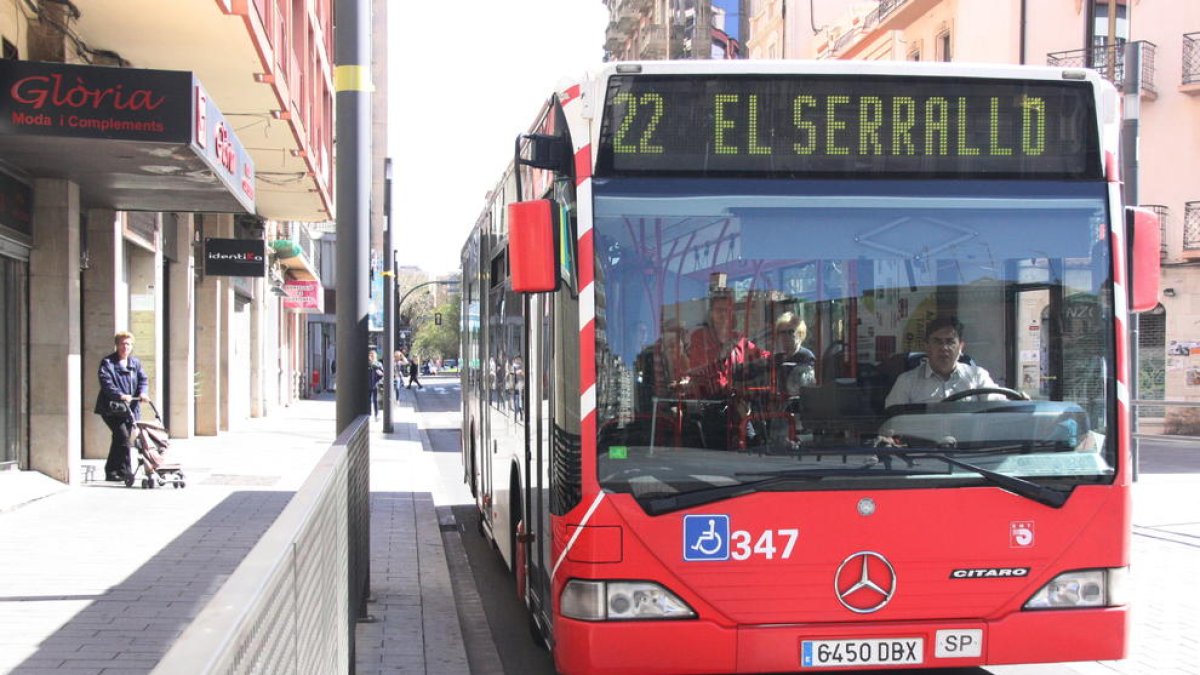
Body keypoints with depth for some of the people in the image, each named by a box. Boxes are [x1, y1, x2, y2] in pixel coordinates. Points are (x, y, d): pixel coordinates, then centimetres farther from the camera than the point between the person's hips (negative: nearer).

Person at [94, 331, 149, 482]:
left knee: (119, 439, 11)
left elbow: (143, 379, 9)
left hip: (129, 408, 6)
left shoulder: (135, 363, 15)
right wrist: (120, 395, -32)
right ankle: (125, 471, -14)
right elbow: (106, 384, -18)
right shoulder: (107, 363, -5)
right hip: (112, 408, -6)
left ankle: (111, 472, 22)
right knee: (122, 436, -18)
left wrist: (143, 392, -13)